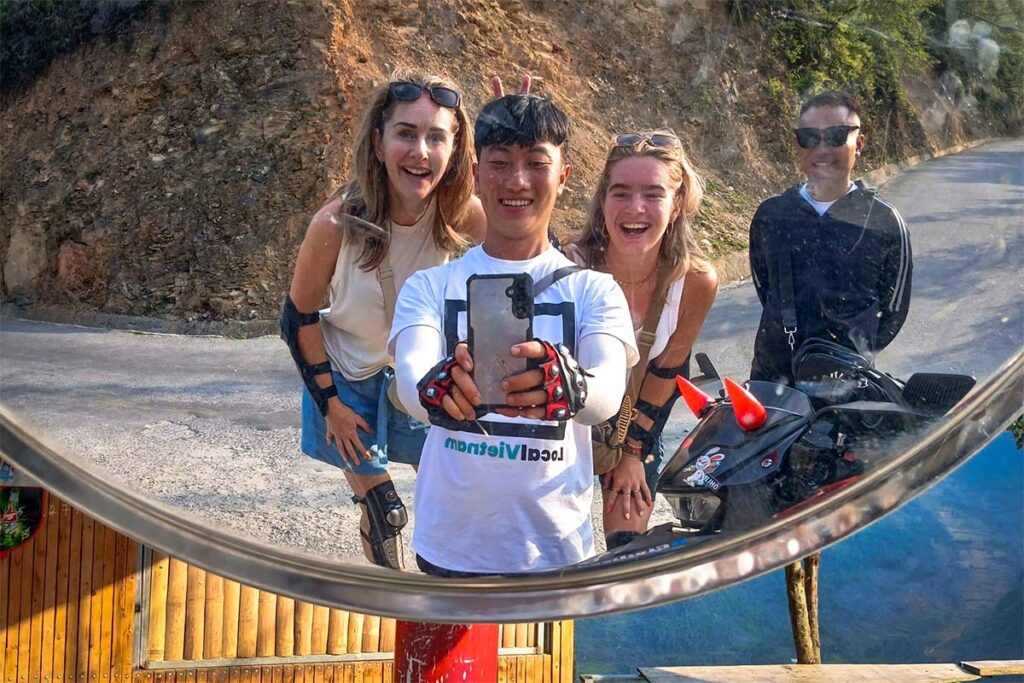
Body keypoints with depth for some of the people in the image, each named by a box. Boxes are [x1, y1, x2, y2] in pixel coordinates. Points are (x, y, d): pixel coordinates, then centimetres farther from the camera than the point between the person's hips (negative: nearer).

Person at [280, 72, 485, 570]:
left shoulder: (455, 211, -23)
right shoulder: (337, 224, -29)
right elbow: (300, 316, -15)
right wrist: (329, 403, -10)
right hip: (349, 379, -3)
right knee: (383, 514, 5)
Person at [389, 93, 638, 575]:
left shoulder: (592, 290, -1)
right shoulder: (431, 286, 1)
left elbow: (609, 388, -19)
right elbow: (410, 372, -18)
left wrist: (569, 387, -43)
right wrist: (436, 388, -43)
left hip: (557, 552, 0)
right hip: (449, 550, 1)